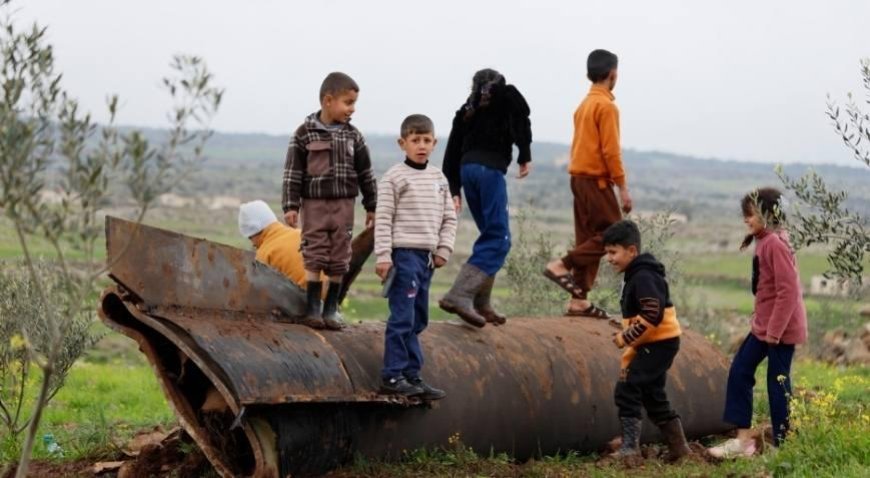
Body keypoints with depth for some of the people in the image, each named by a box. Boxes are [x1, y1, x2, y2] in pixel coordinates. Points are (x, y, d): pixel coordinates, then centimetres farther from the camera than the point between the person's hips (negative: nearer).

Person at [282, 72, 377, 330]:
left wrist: (371, 207, 12)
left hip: (343, 205, 3)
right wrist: (290, 206, -8)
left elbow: (366, 173, 11)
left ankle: (331, 309, 13)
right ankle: (313, 308, 3)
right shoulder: (305, 134, -5)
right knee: (314, 257, -3)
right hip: (314, 203, -3)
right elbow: (292, 172, -3)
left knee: (339, 258, 4)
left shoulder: (353, 136, 5)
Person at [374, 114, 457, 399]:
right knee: (403, 318, -9)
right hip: (404, 254, -7)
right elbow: (383, 219, -8)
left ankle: (411, 375, 15)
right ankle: (393, 377, -5)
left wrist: (444, 250, 4)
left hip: (427, 256, 7)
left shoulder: (439, 179, 13)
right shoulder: (394, 178, -5)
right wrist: (383, 256, -13)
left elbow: (449, 218, 15)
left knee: (418, 320, 10)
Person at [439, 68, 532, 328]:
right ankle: (460, 295, -27)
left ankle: (481, 303, 6)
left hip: (466, 168, 7)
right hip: (490, 167, -6)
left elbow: (453, 149, 20)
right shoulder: (506, 96, 14)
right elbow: (520, 120, -5)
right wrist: (525, 156, 2)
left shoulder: (467, 110, 26)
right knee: (498, 239, -10)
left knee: (491, 235, 15)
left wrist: (454, 189, 18)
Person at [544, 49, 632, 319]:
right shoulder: (606, 106, -12)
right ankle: (563, 266, -12)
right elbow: (610, 150, -17)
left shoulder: (585, 105, 15)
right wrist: (623, 187, -14)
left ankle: (579, 300, 5)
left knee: (588, 238, 8)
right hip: (596, 179, -9)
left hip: (579, 177, 9)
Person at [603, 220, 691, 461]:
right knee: (653, 396, 17)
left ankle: (630, 447, -13)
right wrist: (628, 357, 20)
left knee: (626, 390, -12)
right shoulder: (634, 277, 16)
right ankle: (678, 446, 24)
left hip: (659, 343, -11)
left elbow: (653, 315, -27)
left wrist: (625, 337, -20)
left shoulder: (643, 277, -17)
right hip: (652, 344, 11)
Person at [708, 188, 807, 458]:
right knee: (739, 372, 10)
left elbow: (789, 290, -23)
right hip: (764, 326, 10)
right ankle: (743, 439, 13)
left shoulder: (775, 244, -19)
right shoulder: (764, 241, 10)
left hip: (781, 328, -10)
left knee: (777, 382, -1)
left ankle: (783, 445, 9)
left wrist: (775, 330, -21)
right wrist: (763, 323, 16)